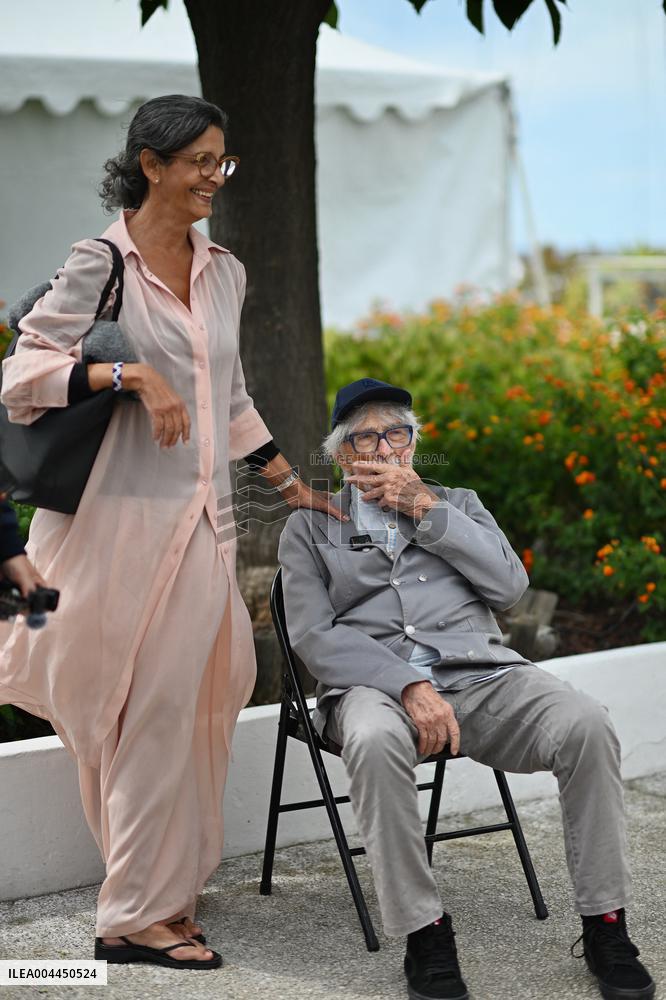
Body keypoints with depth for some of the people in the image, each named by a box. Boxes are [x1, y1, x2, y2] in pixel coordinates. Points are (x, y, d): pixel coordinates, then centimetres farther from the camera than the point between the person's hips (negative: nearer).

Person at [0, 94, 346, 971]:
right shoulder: (101, 265, -7)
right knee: (148, 714, -2)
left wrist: (293, 485, 24)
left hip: (202, 520, 6)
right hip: (127, 516, -6)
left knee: (189, 705, 9)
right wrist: (133, 374, -24)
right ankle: (135, 914, 7)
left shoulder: (224, 273, 14)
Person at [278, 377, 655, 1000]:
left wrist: (423, 507, 0)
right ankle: (423, 932, -26)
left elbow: (509, 586, 6)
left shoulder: (458, 504, 25)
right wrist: (408, 686, -16)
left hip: (480, 674, 2)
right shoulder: (309, 528, 17)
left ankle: (604, 924, -15)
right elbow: (315, 637, 1)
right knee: (375, 740, -40)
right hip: (374, 684, -2)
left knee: (586, 725, -28)